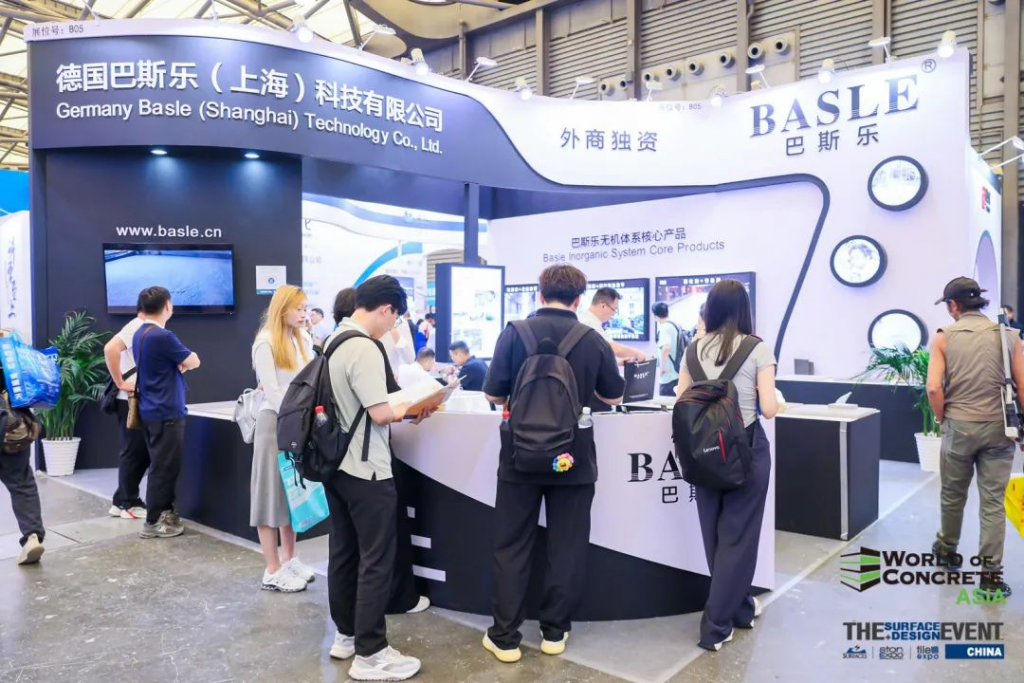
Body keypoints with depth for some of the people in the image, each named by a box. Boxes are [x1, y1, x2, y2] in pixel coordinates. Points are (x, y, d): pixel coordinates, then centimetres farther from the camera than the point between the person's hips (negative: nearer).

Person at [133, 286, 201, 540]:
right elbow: (193, 362, -11)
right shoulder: (163, 336, -20)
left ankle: (165, 512, 26)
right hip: (166, 412, -9)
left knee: (162, 465, 17)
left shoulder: (139, 334, 10)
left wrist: (178, 363, -3)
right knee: (164, 467, -1)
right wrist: (184, 361, 11)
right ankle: (153, 523, 6)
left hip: (151, 410, 10)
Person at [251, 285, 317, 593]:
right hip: (276, 421, -6)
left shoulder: (304, 340, 11)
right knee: (273, 493, 1)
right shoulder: (265, 343, -8)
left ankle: (289, 560, 23)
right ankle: (273, 571, 7)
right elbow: (272, 392, -14)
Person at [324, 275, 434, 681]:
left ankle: (346, 635, 30)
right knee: (376, 562, 0)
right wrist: (411, 406, -5)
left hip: (336, 464, 10)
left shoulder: (332, 342, 9)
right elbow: (380, 413, -23)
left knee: (344, 553, 17)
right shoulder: (364, 349, -21)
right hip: (365, 471, -9)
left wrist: (398, 407, 10)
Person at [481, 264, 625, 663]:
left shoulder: (515, 332, -8)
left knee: (511, 547, 10)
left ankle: (505, 637, 17)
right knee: (566, 548, 13)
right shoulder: (594, 340, -5)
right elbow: (614, 398, 7)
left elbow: (494, 395, -5)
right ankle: (554, 632, 24)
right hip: (574, 458, 1)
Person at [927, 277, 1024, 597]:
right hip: (998, 427, 1)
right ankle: (991, 573, 7)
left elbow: (934, 387, -12)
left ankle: (948, 551, 35)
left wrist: (942, 419, 4)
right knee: (993, 502, 5)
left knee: (953, 495, 17)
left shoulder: (944, 337, -3)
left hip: (959, 426, -1)